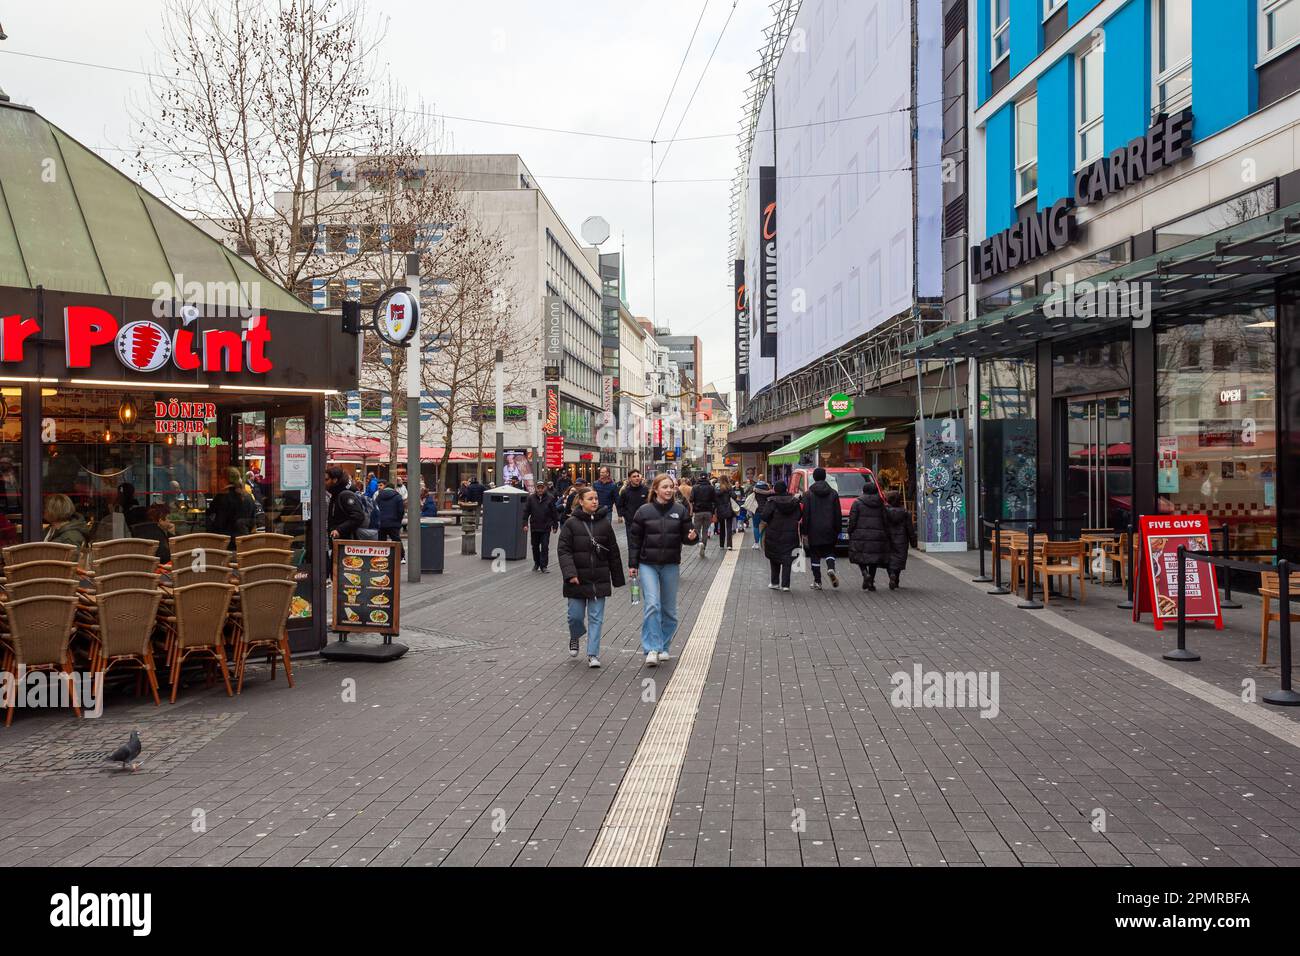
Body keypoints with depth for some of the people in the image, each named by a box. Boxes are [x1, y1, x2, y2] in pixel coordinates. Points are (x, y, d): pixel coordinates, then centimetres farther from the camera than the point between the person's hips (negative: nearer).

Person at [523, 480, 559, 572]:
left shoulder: (550, 498, -3)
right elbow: (526, 511, 4)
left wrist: (555, 525, -1)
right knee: (535, 546, 13)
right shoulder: (531, 498, 1)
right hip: (534, 527, 2)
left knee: (545, 547, -3)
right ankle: (536, 563, 29)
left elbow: (554, 513, 0)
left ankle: (543, 565, 2)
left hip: (546, 527, -2)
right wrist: (525, 523, -3)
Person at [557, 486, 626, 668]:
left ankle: (593, 654, 6)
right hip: (577, 579, -1)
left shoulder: (605, 524, 3)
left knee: (596, 617, 0)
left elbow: (613, 553, 8)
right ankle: (574, 638, 37)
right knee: (575, 616, 5)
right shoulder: (571, 524, -3)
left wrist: (617, 579, 9)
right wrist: (570, 573, -19)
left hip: (599, 579, 1)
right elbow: (563, 550, -7)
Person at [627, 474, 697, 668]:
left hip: (671, 565, 2)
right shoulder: (644, 511, -2)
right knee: (652, 604, -15)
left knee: (669, 609, 9)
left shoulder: (680, 510, 1)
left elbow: (685, 536, 5)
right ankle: (652, 649, -13)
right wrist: (632, 564, 1)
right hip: (647, 565, -2)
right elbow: (634, 539, 3)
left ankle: (663, 647, 24)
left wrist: (691, 537, -19)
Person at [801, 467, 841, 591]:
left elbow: (805, 515, -6)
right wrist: (837, 531, 12)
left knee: (815, 555, 6)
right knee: (829, 551, 16)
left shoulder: (809, 494, -4)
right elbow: (837, 514, 5)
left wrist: (804, 533, -3)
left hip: (813, 531, -2)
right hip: (829, 530, 2)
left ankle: (817, 581, 7)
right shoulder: (833, 493, 3)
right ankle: (831, 569, -13)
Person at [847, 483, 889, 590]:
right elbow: (885, 521, 6)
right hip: (877, 536, 3)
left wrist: (850, 533, 4)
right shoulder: (880, 504, 7)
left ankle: (865, 574, -17)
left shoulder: (857, 503, -2)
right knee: (874, 560, 10)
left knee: (860, 557, 8)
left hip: (860, 535, -3)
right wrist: (886, 535, 13)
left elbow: (852, 521, -5)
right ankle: (871, 583, 8)